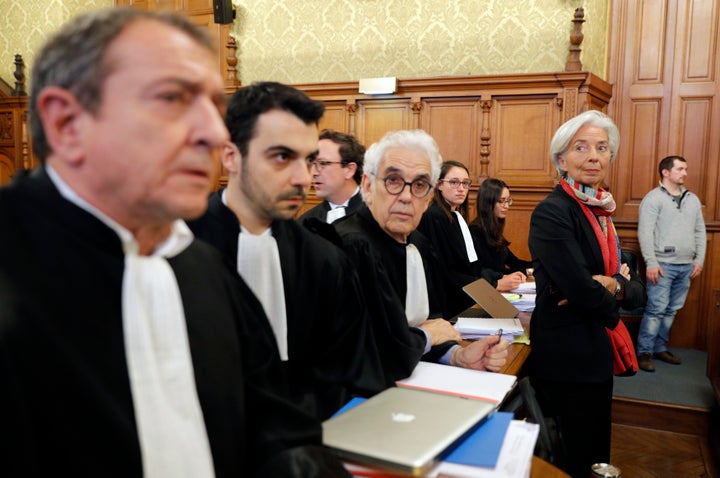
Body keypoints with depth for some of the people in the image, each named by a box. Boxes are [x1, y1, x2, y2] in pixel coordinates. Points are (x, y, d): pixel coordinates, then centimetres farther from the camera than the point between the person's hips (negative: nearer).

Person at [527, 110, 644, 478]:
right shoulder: (552, 212, -18)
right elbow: (583, 291, -25)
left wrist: (612, 285, -16)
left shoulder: (601, 212, 8)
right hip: (566, 360, -8)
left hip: (596, 355, 8)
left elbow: (635, 291, 6)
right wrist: (610, 300, -4)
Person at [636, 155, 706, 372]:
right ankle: (644, 352, 3)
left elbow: (700, 232, 17)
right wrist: (651, 263, -18)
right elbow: (645, 233, -12)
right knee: (656, 310, -6)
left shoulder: (693, 200, 15)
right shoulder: (653, 198, -5)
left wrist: (699, 260, 8)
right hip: (663, 265, -6)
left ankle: (660, 348, 22)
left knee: (671, 310, 11)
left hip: (686, 266, 6)